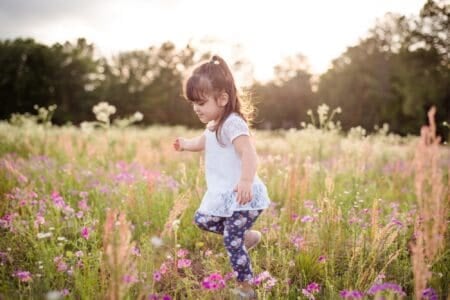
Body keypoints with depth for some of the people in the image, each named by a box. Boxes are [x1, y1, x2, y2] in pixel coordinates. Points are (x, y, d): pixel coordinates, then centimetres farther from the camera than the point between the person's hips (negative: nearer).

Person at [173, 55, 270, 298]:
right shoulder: (214, 126, 10)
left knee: (232, 241, -7)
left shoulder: (232, 124, -22)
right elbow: (204, 142, 33)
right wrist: (186, 144, 46)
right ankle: (248, 237, 25)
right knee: (202, 219, 18)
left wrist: (247, 181, -51)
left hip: (242, 197, -10)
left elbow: (248, 152, -37)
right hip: (222, 195, 10)